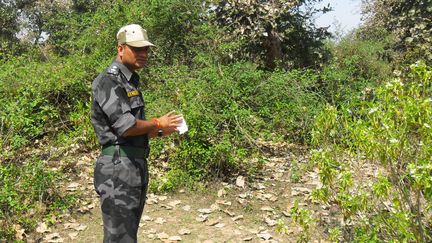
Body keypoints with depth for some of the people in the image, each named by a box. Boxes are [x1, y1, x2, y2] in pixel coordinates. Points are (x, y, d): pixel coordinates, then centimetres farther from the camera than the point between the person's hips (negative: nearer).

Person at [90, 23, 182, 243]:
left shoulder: (131, 81, 17)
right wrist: (157, 123, -6)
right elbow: (126, 126, -22)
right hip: (119, 169, -9)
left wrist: (161, 131, 7)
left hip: (137, 167, 9)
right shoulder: (108, 80, -12)